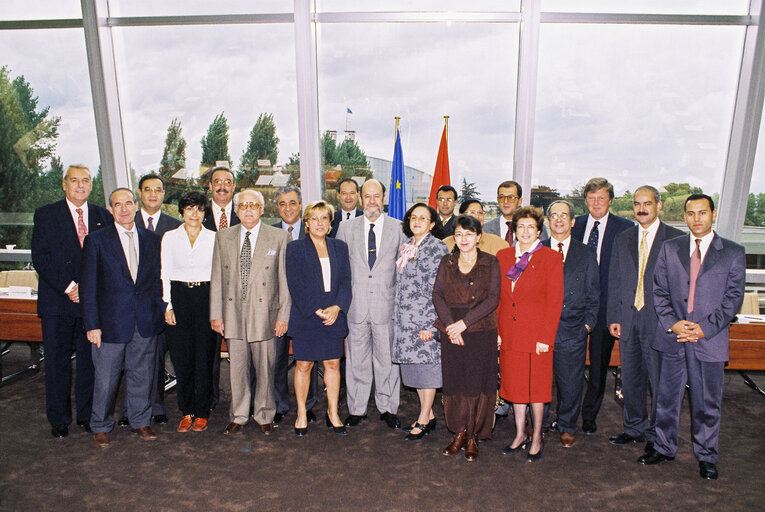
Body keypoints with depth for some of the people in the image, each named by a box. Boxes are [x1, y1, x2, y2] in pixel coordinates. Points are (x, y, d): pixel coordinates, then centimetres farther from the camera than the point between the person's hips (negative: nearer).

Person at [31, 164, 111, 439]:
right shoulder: (45, 215, 3)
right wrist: (68, 286, -13)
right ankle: (59, 419, 22)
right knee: (57, 362, 7)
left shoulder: (103, 216, 9)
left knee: (90, 360, 7)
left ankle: (87, 415, 22)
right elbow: (40, 258, -5)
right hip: (57, 302, -1)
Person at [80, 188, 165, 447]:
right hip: (111, 322, -2)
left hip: (146, 322, 3)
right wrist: (92, 324, -8)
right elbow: (88, 286, -3)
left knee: (142, 375, 12)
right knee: (106, 379, 8)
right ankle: (101, 426, 28)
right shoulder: (96, 240, -1)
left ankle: (140, 421, 30)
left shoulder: (152, 240, 8)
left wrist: (161, 312, 4)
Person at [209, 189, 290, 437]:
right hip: (233, 313, 2)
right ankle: (238, 416, 28)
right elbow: (216, 278, 8)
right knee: (237, 367, 11)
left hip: (264, 314, -2)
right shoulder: (223, 237, 8)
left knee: (265, 368, 7)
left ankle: (264, 416, 26)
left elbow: (285, 279, -2)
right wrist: (215, 314, 3)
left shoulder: (279, 237, 0)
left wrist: (283, 315, -5)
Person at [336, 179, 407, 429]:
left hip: (386, 304, -1)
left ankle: (388, 408, 24)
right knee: (356, 359, 9)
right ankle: (356, 409, 24)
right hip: (355, 305, 1)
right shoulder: (346, 227, 7)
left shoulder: (398, 228, 4)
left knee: (387, 358, 7)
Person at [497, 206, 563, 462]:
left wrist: (546, 337, -11)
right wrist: (496, 331, 4)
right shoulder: (502, 256, 8)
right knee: (514, 384, 12)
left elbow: (555, 301, -6)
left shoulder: (550, 258, -3)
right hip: (509, 334, 4)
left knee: (536, 387, 6)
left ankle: (536, 438, 23)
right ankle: (520, 435, 29)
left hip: (537, 334, -4)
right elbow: (497, 297, 10)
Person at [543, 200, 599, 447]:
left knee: (570, 382, 8)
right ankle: (538, 425, 27)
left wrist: (587, 323, -1)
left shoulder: (586, 254, 7)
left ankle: (567, 427, 28)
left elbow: (593, 295, 8)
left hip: (572, 332, 0)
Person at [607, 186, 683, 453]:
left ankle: (656, 434, 22)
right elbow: (614, 281, 10)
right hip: (628, 319, 4)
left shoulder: (676, 239, -2)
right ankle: (634, 428, 30)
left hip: (659, 320, -4)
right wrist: (613, 317, 4)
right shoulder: (622, 239, 11)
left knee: (660, 381, 4)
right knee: (631, 379, 14)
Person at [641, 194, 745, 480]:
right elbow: (659, 291, 4)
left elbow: (733, 298, -2)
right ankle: (664, 448, 29)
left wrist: (705, 327, -13)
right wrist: (672, 323, -10)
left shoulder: (733, 253, 2)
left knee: (708, 403, 9)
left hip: (710, 339, -1)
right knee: (667, 398, 12)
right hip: (672, 337, 2)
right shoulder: (670, 248, 7)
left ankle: (706, 457, 27)